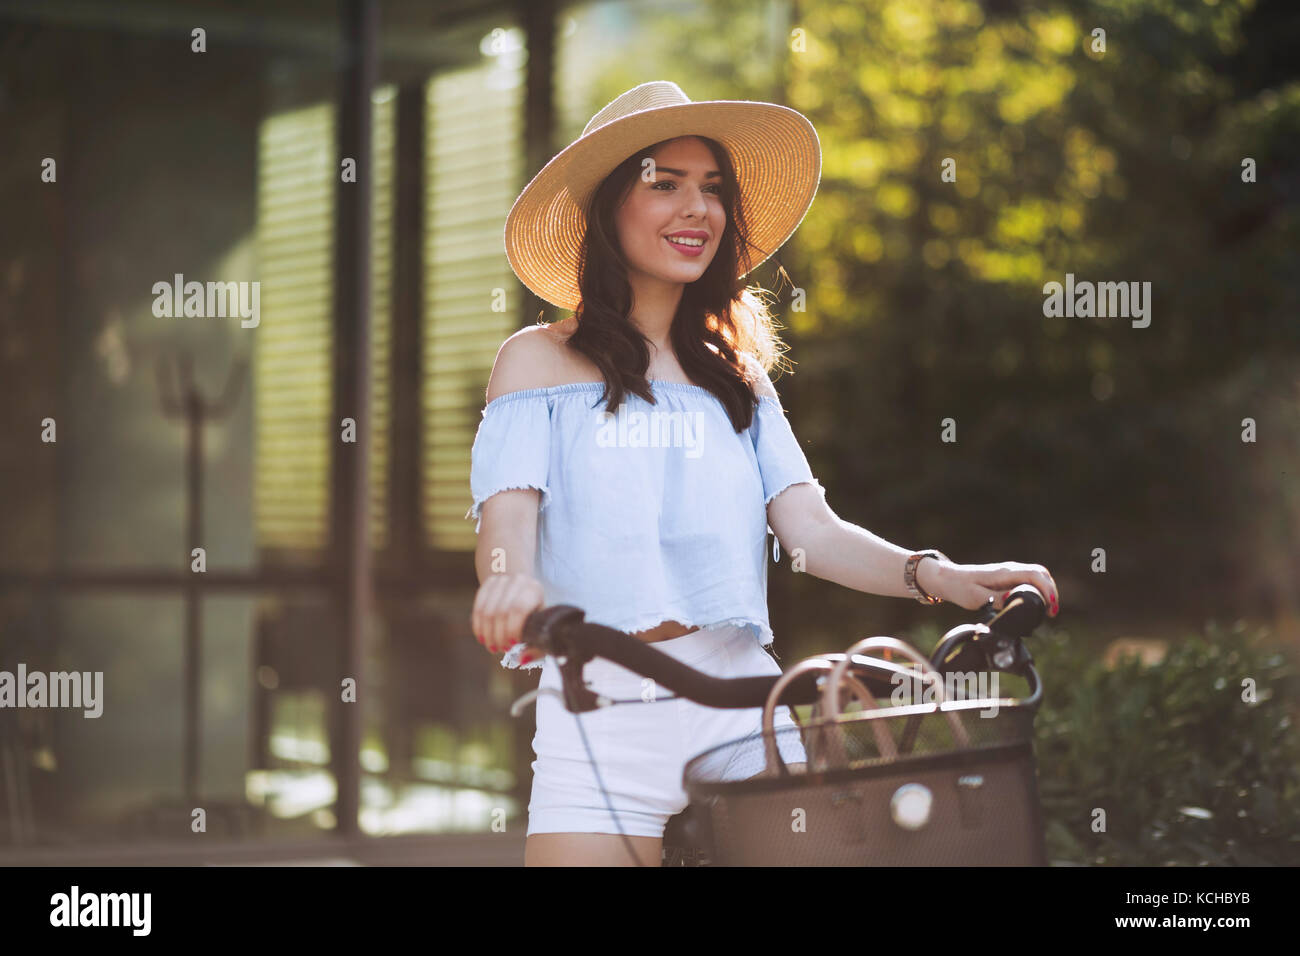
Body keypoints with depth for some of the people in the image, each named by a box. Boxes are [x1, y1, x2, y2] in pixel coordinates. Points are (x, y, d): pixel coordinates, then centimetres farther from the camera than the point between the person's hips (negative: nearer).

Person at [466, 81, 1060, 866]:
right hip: (601, 714, -3)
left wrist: (937, 577, -13)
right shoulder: (541, 361, 10)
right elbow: (506, 522, -5)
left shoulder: (737, 379, 20)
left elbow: (811, 529, 7)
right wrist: (512, 582, -30)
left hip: (744, 705, 3)